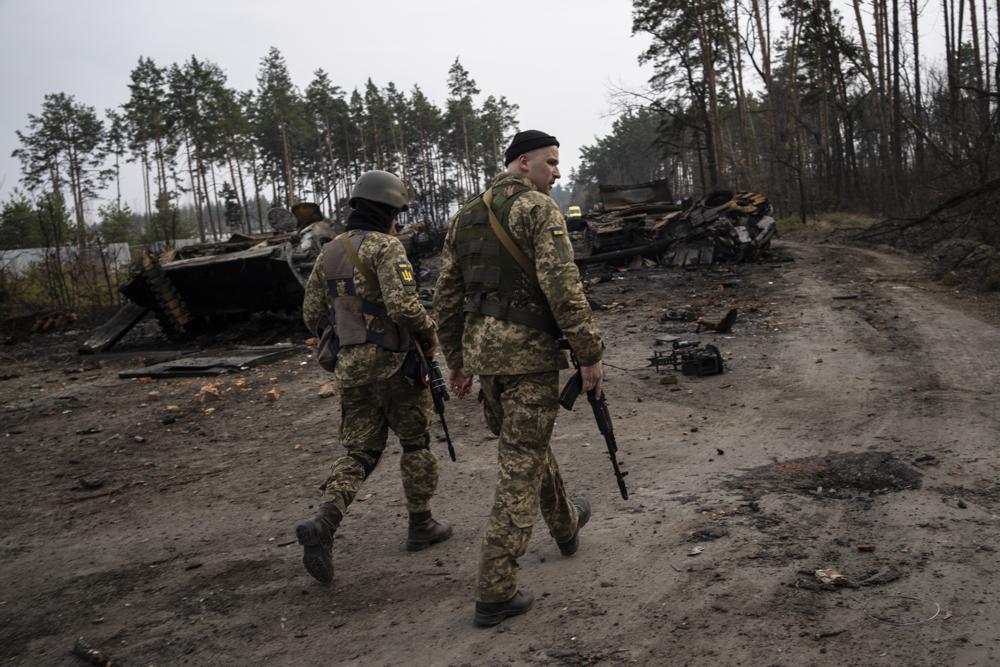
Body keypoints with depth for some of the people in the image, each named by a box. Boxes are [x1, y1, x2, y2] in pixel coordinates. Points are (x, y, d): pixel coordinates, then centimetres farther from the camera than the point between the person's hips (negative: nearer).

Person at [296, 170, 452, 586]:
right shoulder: (385, 247, -12)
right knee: (416, 442, 12)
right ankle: (421, 525, 23)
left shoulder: (328, 253, 11)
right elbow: (403, 304, -24)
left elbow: (312, 316, 12)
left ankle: (323, 523, -10)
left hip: (348, 368, 6)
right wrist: (428, 333, -7)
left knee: (360, 451, 11)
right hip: (392, 364, -6)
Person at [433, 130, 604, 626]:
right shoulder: (539, 209, -10)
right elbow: (563, 287, -19)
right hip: (529, 352, -8)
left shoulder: (465, 217, 13)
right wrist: (590, 353, -14)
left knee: (527, 442, 26)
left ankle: (565, 523, 48)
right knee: (521, 466, -2)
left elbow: (447, 296, 14)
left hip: (482, 351, 8)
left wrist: (456, 359, 20)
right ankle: (496, 592, -1)